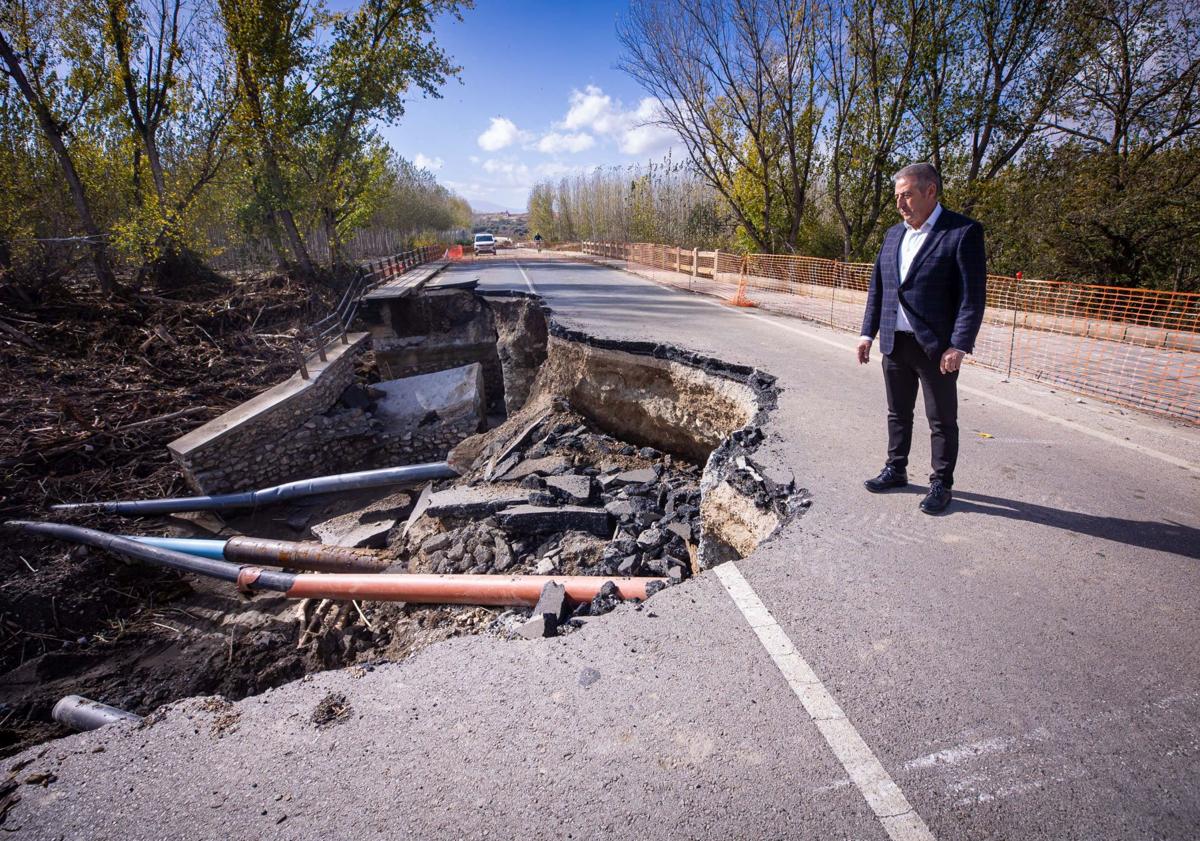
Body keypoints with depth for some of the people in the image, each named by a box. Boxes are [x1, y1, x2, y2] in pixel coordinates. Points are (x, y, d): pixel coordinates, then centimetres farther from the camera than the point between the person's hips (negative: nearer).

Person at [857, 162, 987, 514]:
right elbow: (877, 287, 15)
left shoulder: (963, 232, -9)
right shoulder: (893, 234, 11)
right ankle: (896, 469, 31)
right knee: (898, 413, 17)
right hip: (895, 343, 6)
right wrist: (868, 333, 9)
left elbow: (973, 294, -13)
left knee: (942, 420, 5)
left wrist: (959, 345, -19)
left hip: (937, 347, -6)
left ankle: (941, 485, 18)